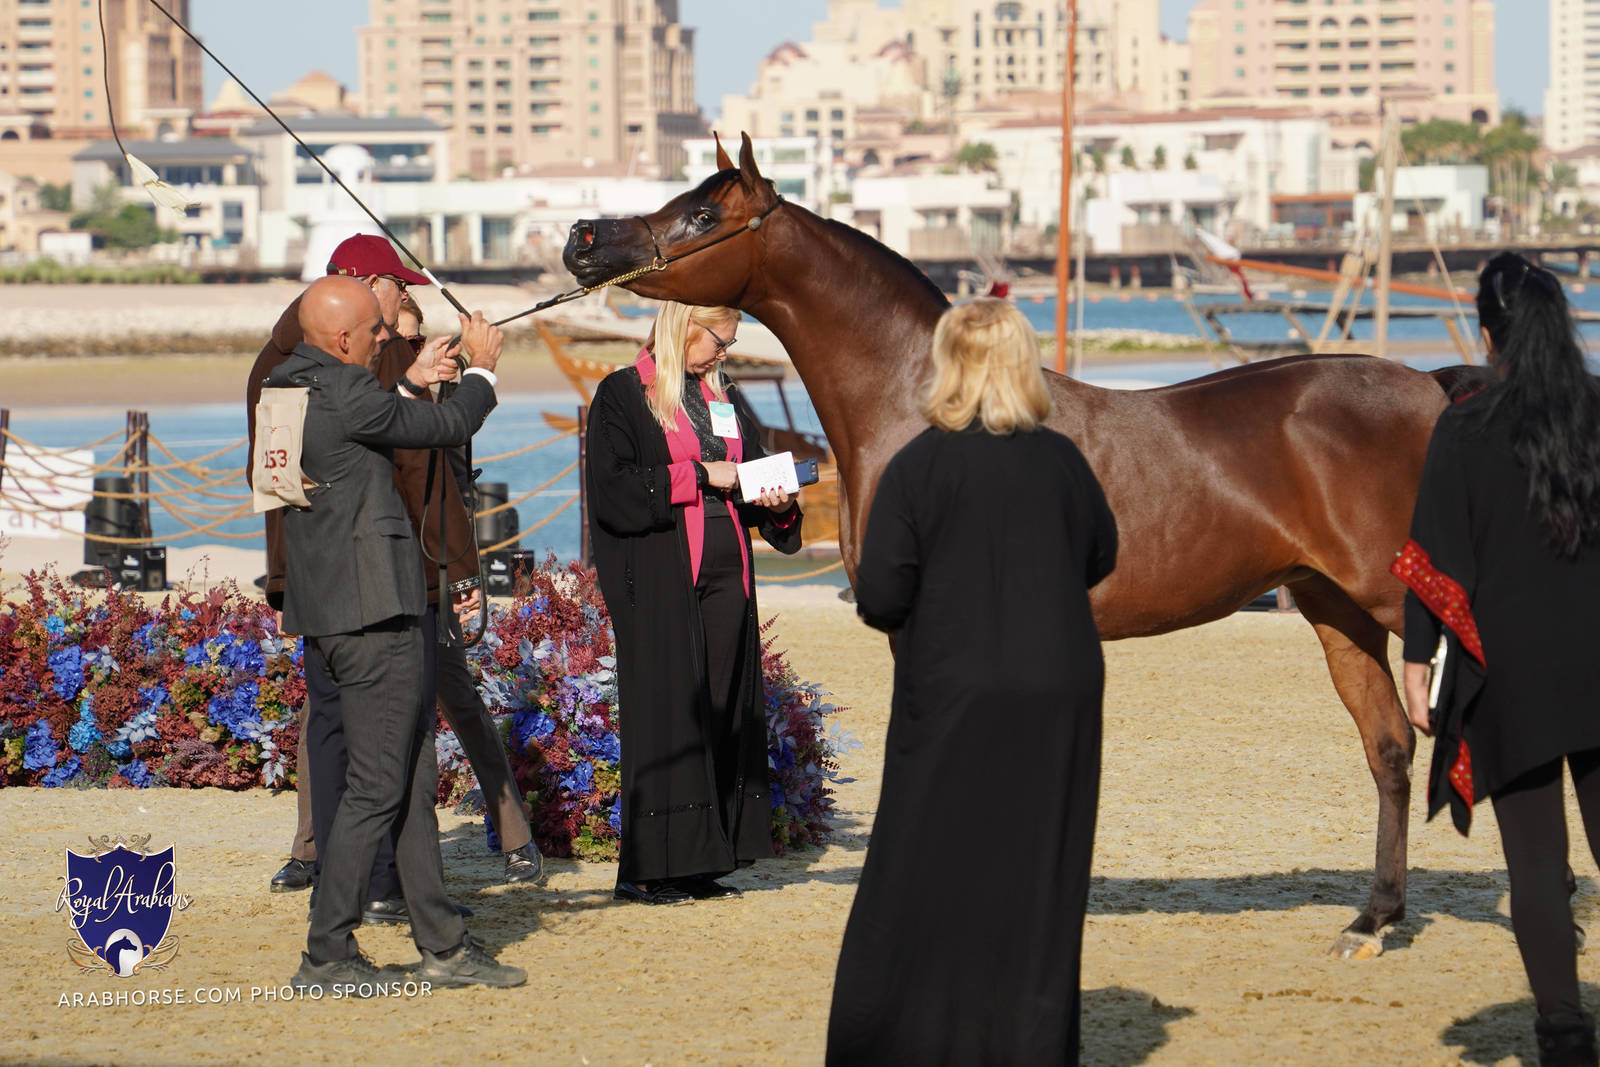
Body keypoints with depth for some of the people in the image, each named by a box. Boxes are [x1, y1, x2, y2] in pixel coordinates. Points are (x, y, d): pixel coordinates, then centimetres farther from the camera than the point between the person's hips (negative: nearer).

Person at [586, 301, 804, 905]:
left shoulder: (725, 399, 18)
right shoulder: (623, 396, -2)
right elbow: (612, 491, -13)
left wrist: (776, 503, -2)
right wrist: (699, 475, -14)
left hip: (725, 579, 6)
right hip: (658, 580, -6)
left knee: (725, 711, 4)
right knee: (665, 714, -6)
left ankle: (699, 864, 8)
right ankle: (646, 868, -1)